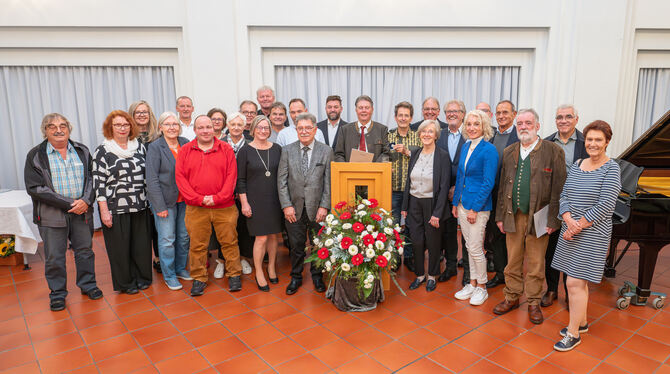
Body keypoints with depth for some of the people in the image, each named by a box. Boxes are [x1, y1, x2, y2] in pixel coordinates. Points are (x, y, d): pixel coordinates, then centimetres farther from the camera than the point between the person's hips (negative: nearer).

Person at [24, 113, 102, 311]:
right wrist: (69, 204, -15)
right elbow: (35, 188, -9)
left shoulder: (82, 151, 7)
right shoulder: (36, 155, -3)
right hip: (52, 214, -2)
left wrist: (86, 200, -12)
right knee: (54, 256, 6)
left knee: (85, 250, 12)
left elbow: (92, 177, 6)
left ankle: (87, 284, 29)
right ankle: (57, 294, 22)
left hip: (82, 211, 2)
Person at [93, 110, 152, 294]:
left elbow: (148, 174, 14)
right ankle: (125, 282, 21)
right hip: (115, 208, -3)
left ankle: (142, 277, 27)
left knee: (141, 243, 10)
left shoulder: (139, 146, 9)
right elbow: (98, 182, -6)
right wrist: (104, 210, -11)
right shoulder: (102, 151, -3)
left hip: (140, 206, 4)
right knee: (120, 245, 6)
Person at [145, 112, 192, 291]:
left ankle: (181, 268, 30)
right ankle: (169, 275, 16)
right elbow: (152, 179, -11)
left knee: (184, 236, 12)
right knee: (167, 239, 2)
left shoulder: (186, 144, 4)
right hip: (165, 200, -4)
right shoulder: (155, 147, -8)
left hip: (184, 200, 4)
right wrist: (160, 206, -15)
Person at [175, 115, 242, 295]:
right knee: (197, 245, 8)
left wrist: (218, 198, -13)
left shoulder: (226, 149, 3)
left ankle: (234, 274, 24)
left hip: (224, 207, 0)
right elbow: (180, 177, -1)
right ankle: (199, 278, 24)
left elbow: (232, 176, -3)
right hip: (196, 209, 1)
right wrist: (199, 199, -11)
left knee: (229, 242, 8)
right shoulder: (185, 150, 5)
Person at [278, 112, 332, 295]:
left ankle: (317, 276, 31)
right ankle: (296, 277, 28)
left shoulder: (326, 151, 1)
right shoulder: (287, 151, 3)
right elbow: (281, 180, 1)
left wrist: (324, 206, -8)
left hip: (317, 208, 0)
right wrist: (286, 205, -7)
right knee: (296, 246, 10)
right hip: (294, 208, 1)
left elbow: (328, 181, -1)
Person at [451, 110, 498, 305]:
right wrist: (455, 202, 13)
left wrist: (475, 208, -17)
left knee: (475, 248, 0)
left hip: (479, 205, -7)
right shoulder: (465, 147, 9)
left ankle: (481, 287, 19)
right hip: (463, 203, 7)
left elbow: (488, 183, -15)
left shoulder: (489, 150, -13)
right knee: (469, 246, 15)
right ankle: (472, 283, 28)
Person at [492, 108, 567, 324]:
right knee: (512, 262, 12)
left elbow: (558, 188, -7)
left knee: (535, 264, 8)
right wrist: (500, 216, 8)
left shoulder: (553, 151, -4)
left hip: (538, 217, -3)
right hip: (513, 216, 4)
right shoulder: (509, 152, 10)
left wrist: (552, 220, -11)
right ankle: (512, 297, 28)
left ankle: (533, 303, 24)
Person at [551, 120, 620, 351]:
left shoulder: (611, 169, -9)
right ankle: (581, 322, 32)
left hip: (592, 234, -5)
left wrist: (578, 226, -15)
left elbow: (604, 206, -16)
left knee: (575, 283, -6)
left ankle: (573, 333, 8)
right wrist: (569, 220, -11)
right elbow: (564, 196, 6)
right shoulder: (576, 166, 9)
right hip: (571, 231, 6)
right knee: (578, 281, 15)